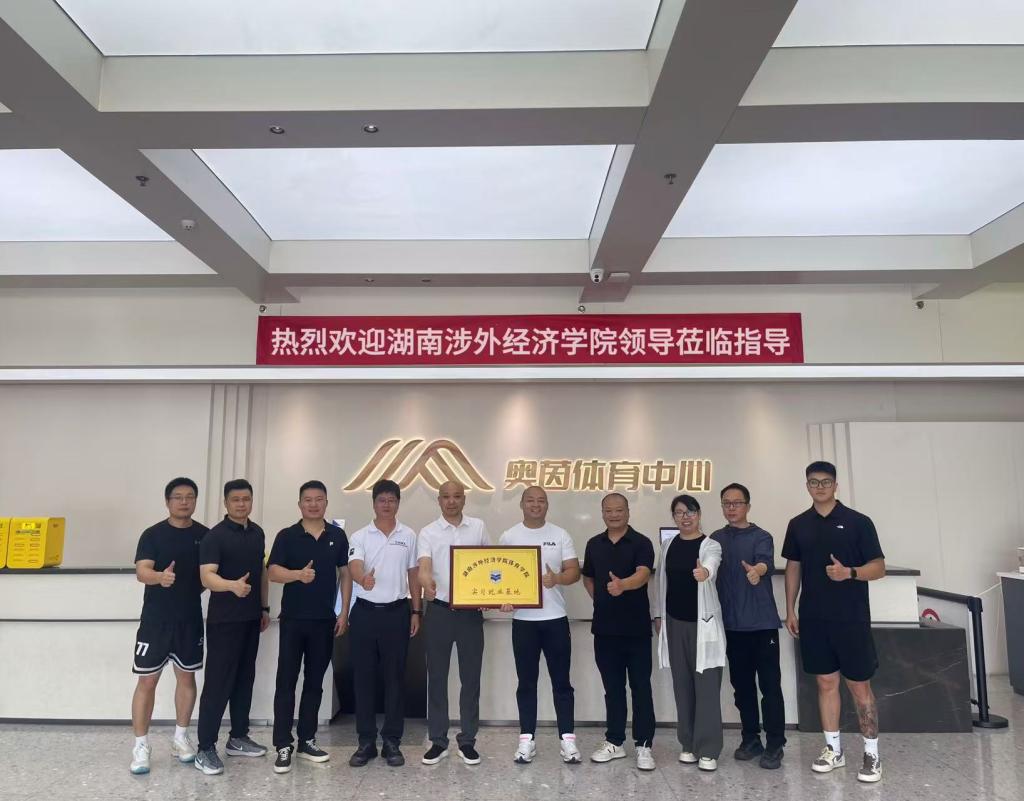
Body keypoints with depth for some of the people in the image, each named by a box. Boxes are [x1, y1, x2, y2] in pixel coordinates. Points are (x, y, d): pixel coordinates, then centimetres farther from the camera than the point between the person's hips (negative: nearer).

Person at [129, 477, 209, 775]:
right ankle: (141, 745, 15)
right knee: (147, 681, 2)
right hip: (156, 619, -3)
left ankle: (181, 738, 27)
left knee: (187, 677, 12)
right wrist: (160, 577, -37)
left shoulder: (205, 535, 2)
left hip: (190, 618, 3)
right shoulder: (153, 534, -6)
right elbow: (142, 572, -18)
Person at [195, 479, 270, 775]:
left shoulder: (257, 533, 9)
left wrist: (265, 608, 16)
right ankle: (205, 749, 6)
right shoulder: (215, 536, -13)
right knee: (218, 682, -4)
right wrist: (232, 585, -42)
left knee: (245, 679, 14)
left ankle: (238, 738, 26)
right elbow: (207, 576, -23)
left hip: (251, 618, 7)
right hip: (224, 620, -7)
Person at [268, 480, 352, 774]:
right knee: (286, 682, 0)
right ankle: (283, 745, 9)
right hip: (293, 619, -2)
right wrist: (299, 574, -31)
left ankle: (306, 741, 23)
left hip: (325, 619, 3)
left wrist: (344, 613, 3)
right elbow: (273, 571, -11)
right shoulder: (287, 536, -3)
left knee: (314, 682, 11)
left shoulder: (338, 536, 5)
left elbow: (345, 575, 8)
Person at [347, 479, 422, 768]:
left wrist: (416, 611, 4)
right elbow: (354, 568, -17)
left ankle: (392, 742, 16)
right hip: (365, 612, 0)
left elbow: (413, 575, 8)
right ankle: (366, 742, 17)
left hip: (397, 612, 0)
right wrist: (363, 579, -41)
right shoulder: (360, 536, 0)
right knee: (364, 677, 5)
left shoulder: (408, 536, 4)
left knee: (395, 678, 5)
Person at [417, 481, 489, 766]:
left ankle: (467, 741, 19)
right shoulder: (428, 532, -3)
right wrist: (426, 582, -41)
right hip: (439, 611, -1)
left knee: (471, 677, 7)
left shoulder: (478, 527, 4)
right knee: (437, 677, 7)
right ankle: (438, 741, 19)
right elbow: (424, 565, -18)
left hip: (471, 611, 1)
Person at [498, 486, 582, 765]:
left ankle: (567, 738, 15)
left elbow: (574, 571, -1)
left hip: (555, 618, 0)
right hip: (523, 619, 0)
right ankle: (527, 739, 19)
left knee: (561, 681, 6)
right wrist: (503, 598, -16)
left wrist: (557, 578, -22)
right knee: (526, 682, 9)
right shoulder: (509, 537, 2)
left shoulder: (560, 535, 3)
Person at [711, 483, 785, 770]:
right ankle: (751, 738, 25)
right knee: (742, 684, 12)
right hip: (732, 624, 4)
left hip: (762, 622, -4)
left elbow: (767, 562, -24)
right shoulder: (716, 539, 9)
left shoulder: (761, 536, -5)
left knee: (770, 685, -1)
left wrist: (757, 570, -46)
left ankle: (774, 745, 10)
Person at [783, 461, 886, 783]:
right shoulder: (798, 525, 7)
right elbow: (793, 568, 12)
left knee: (859, 685, 2)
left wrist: (850, 572, -23)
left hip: (851, 618, -3)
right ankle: (833, 749, 23)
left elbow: (878, 567, -4)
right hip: (813, 619, 3)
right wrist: (790, 610, 9)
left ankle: (872, 754, 16)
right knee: (826, 683, 11)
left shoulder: (858, 522, -5)